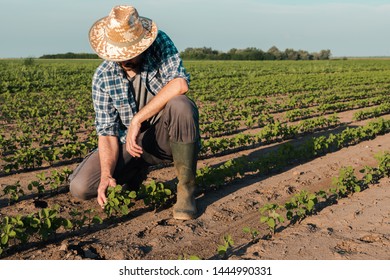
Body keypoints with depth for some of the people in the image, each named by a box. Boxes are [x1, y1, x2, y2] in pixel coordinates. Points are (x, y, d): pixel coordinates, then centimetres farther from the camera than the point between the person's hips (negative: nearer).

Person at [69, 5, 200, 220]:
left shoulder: (160, 43, -13)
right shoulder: (103, 78, -9)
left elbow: (180, 84, -29)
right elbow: (107, 132, -9)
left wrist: (138, 119, -29)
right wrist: (106, 174, -25)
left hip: (165, 136, -1)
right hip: (129, 143, 2)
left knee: (181, 105, -37)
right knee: (80, 187, -15)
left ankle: (186, 189, -19)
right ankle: (138, 171, 14)